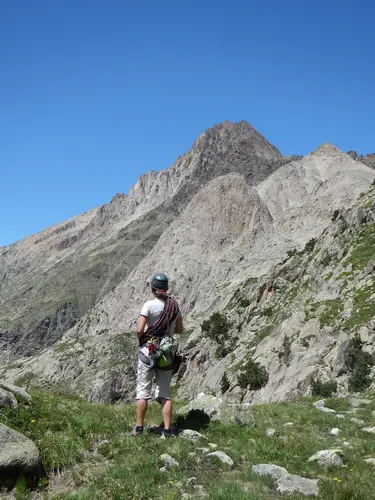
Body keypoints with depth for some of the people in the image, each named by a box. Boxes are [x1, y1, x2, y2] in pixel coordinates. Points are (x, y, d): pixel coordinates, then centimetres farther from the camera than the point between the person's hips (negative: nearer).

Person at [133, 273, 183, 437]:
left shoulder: (149, 305, -10)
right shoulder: (174, 306, 3)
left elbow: (139, 330, -14)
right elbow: (180, 329, 11)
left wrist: (142, 340, 5)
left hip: (148, 351, -4)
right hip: (167, 353, 4)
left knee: (143, 391, 6)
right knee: (165, 393, 10)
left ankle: (139, 428, 11)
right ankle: (167, 430, 8)